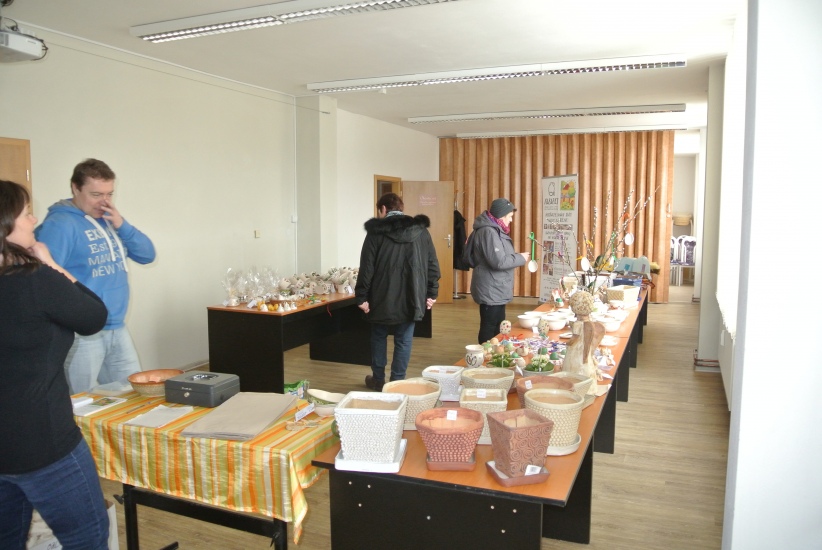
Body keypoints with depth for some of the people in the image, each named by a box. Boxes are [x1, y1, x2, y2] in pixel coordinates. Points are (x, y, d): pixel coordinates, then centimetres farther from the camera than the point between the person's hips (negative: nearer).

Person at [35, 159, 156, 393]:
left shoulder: (109, 221, 11)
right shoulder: (60, 224, -13)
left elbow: (147, 255, 7)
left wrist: (121, 225, -7)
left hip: (118, 329, 7)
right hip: (81, 334, -7)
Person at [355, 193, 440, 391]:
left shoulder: (376, 231, -5)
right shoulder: (421, 230, 5)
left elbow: (367, 267, -7)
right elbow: (433, 265, 4)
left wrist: (362, 296, -2)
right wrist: (431, 293, 9)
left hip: (382, 297, -2)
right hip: (410, 298, 2)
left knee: (379, 337, 16)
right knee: (404, 341, 9)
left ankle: (378, 379, 26)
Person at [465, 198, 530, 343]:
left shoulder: (494, 230, 13)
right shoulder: (488, 232, -20)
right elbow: (499, 261, -26)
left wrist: (517, 256, 7)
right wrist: (520, 258, -12)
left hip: (496, 291, 11)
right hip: (491, 292, -11)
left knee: (497, 329, 17)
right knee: (489, 330, -4)